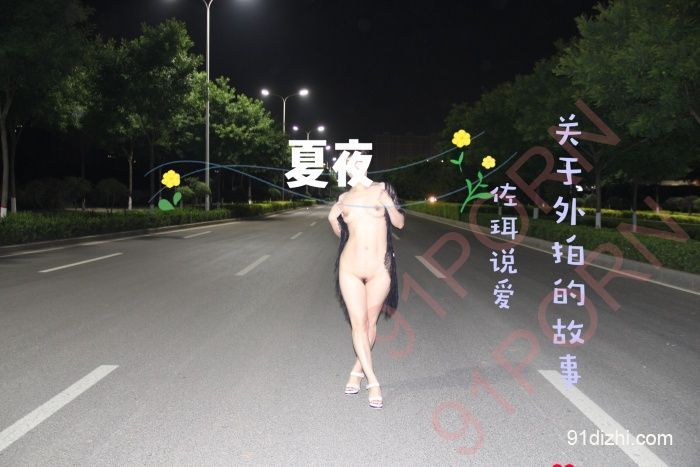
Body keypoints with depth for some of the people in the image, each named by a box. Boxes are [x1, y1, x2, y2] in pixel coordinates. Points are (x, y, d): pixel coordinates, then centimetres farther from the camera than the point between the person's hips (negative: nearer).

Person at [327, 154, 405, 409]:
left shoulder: (382, 189, 4)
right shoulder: (344, 198, 8)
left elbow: (399, 223, 6)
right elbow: (332, 217, 30)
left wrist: (389, 205, -5)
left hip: (380, 268, 0)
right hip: (351, 268, 1)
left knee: (370, 322, 8)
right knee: (358, 323, -4)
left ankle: (357, 371, 27)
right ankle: (373, 382, 1)